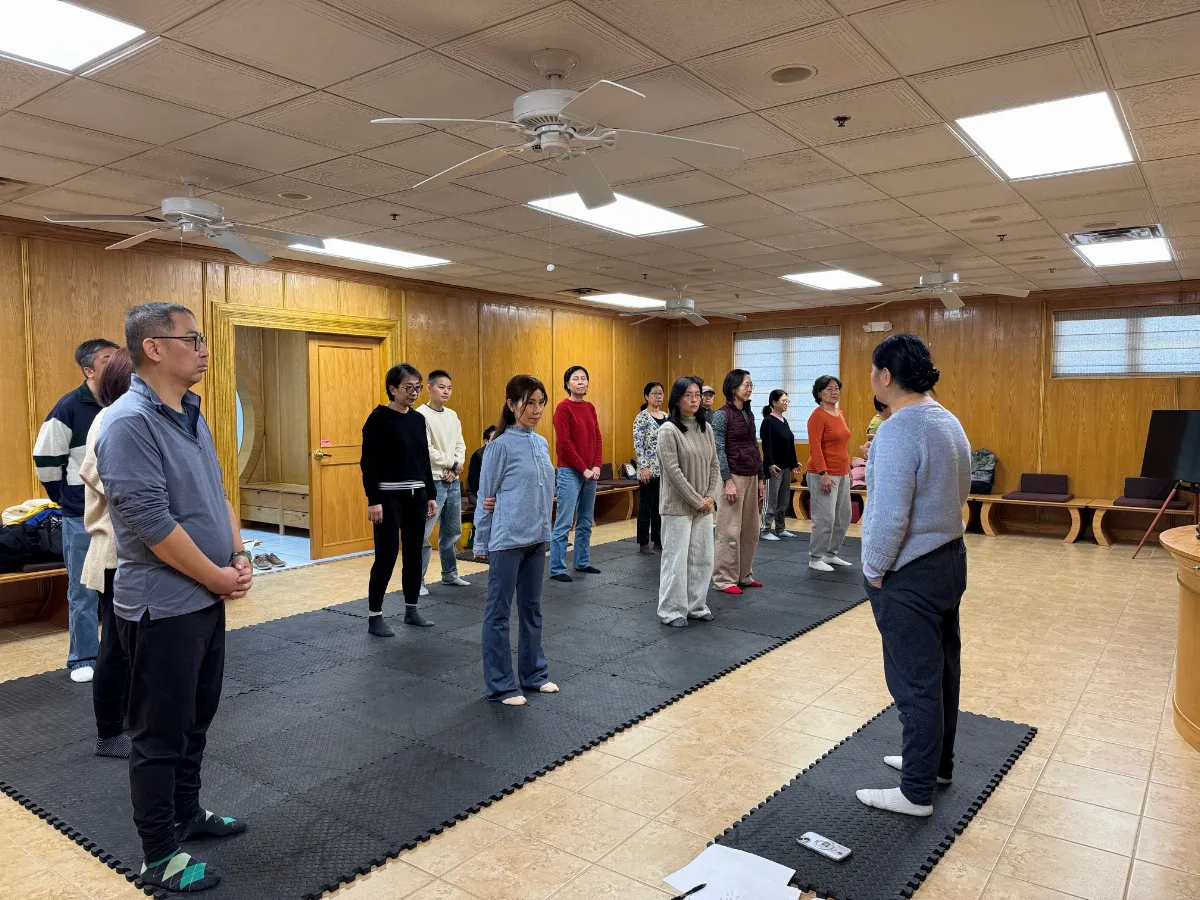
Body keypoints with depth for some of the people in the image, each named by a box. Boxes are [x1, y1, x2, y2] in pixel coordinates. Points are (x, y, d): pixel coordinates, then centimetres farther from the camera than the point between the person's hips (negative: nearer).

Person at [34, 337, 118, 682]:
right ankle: (83, 659, 18)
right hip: (82, 518, -3)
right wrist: (65, 498, 3)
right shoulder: (70, 407, -9)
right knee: (83, 592, 5)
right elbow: (45, 458, -4)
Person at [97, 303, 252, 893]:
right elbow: (152, 523, -24)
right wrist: (218, 578, -15)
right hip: (163, 606, -8)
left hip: (206, 597, 8)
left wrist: (238, 556, 2)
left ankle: (186, 813, 39)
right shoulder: (128, 423, -20)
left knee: (196, 719, 21)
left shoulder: (191, 415, 8)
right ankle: (160, 858, 21)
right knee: (160, 733, 6)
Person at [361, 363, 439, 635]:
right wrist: (373, 500, -17)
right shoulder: (378, 419, -10)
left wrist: (431, 495, 11)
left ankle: (411, 610, 23)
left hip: (416, 495, 6)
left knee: (414, 553, 11)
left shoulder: (418, 419, 9)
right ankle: (374, 616, 7)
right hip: (389, 496, -6)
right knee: (387, 555, -6)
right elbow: (368, 463, -12)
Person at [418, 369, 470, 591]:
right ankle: (417, 580, 2)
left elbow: (460, 445, 11)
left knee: (452, 532, 15)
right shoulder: (421, 415, -10)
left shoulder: (452, 415, 13)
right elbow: (426, 451, -16)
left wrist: (454, 471, -6)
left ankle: (450, 574, 29)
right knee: (423, 534, -7)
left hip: (453, 482, 7)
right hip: (432, 482, -7)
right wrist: (453, 463, -9)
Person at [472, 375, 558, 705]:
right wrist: (481, 544, -2)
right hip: (507, 540, -7)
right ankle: (500, 685, 13)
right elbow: (486, 498, -6)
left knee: (531, 608, 17)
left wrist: (543, 529, 4)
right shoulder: (501, 445, -11)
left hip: (537, 539, 7)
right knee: (499, 612, 4)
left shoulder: (542, 443, 8)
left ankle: (534, 673, 29)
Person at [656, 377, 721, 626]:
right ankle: (672, 611, 11)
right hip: (678, 506, -6)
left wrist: (712, 497, -3)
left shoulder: (706, 428, 8)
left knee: (702, 558, 11)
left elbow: (714, 465, 10)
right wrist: (697, 501, -15)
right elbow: (673, 471, -16)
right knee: (676, 560, -1)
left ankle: (697, 606, 25)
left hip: (704, 506, 7)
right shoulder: (668, 429, -11)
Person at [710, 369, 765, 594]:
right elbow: (719, 450, -13)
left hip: (751, 477, 8)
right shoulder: (722, 415, -9)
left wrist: (761, 479, 15)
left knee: (750, 530, 11)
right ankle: (724, 579, 4)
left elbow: (754, 447, 16)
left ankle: (744, 575, 22)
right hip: (733, 476, -7)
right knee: (730, 531, -4)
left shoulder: (749, 414, 12)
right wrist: (728, 481, -18)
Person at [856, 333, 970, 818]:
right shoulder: (948, 421, 7)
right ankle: (936, 762, 37)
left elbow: (890, 515, -28)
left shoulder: (898, 430, -23)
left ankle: (917, 792, 14)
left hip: (910, 575, -10)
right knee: (941, 671, 20)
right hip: (950, 559, 10)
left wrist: (874, 569, -13)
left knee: (916, 683, 1)